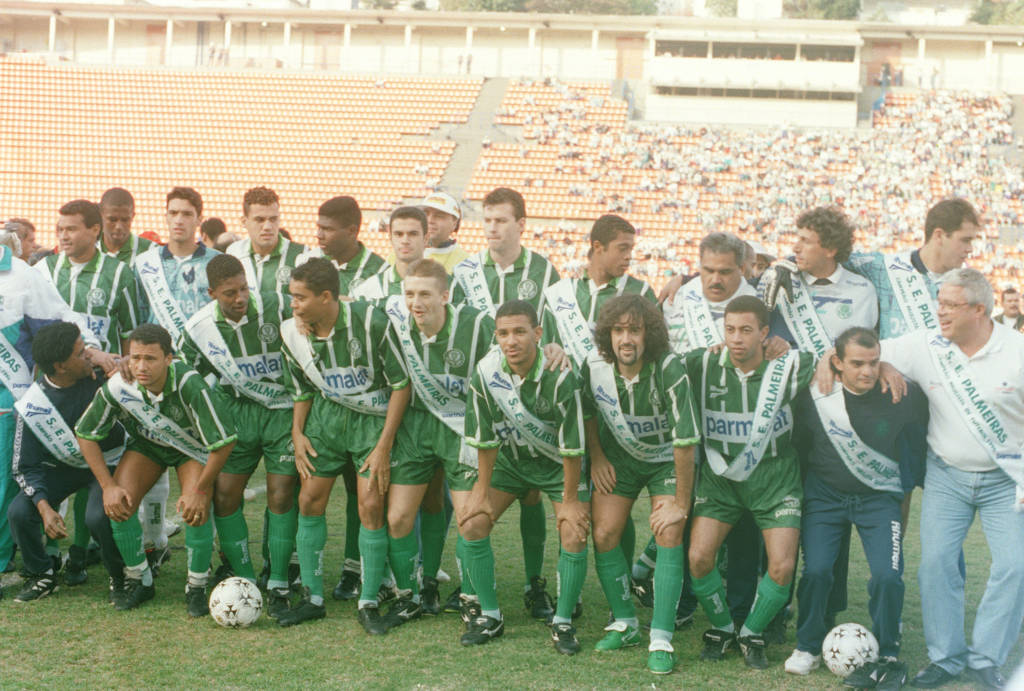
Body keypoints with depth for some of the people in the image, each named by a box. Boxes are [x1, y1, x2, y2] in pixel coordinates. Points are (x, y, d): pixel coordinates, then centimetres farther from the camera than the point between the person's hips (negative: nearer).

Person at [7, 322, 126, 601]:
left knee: (98, 516, -30)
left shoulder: (98, 373, -18)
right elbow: (26, 467, -12)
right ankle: (42, 576, 7)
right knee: (19, 512, -21)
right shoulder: (31, 407, -19)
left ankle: (121, 575, 1)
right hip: (62, 467, 2)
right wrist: (45, 507, -28)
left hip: (107, 463, -1)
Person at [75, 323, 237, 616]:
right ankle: (138, 580, 6)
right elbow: (86, 434, -10)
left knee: (195, 510, -24)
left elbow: (225, 440, -31)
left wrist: (201, 490, -24)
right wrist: (108, 486, -13)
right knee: (118, 503, -17)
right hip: (146, 443, 3)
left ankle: (197, 588, 0)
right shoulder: (117, 387, -28)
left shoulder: (188, 384, -38)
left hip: (192, 447, -3)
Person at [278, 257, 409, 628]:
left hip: (375, 418, -4)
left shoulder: (370, 322, -24)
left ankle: (369, 603, 3)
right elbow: (302, 390, 10)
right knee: (310, 500, 0)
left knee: (371, 506, -11)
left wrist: (384, 445, -16)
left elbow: (401, 384, -15)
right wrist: (297, 433, -3)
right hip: (327, 415, 4)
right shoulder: (292, 333, -9)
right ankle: (314, 598, 15)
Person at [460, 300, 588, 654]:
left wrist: (570, 500, -16)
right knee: (472, 526, -8)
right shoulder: (486, 372, -19)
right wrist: (482, 492, -4)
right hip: (511, 457, 3)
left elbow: (572, 445, -22)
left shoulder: (560, 376, -30)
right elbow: (484, 438, -8)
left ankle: (563, 621, 5)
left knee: (574, 537, -17)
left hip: (558, 463, -3)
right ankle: (490, 616, 9)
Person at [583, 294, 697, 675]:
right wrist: (596, 456, 3)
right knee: (604, 535, -6)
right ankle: (625, 623, 14)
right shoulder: (594, 366, -20)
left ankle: (661, 640, -10)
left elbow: (685, 440, -29)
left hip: (668, 459, -3)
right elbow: (587, 410, 6)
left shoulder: (669, 369, -33)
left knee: (669, 536, -17)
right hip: (619, 455, 3)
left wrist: (681, 503, -24)